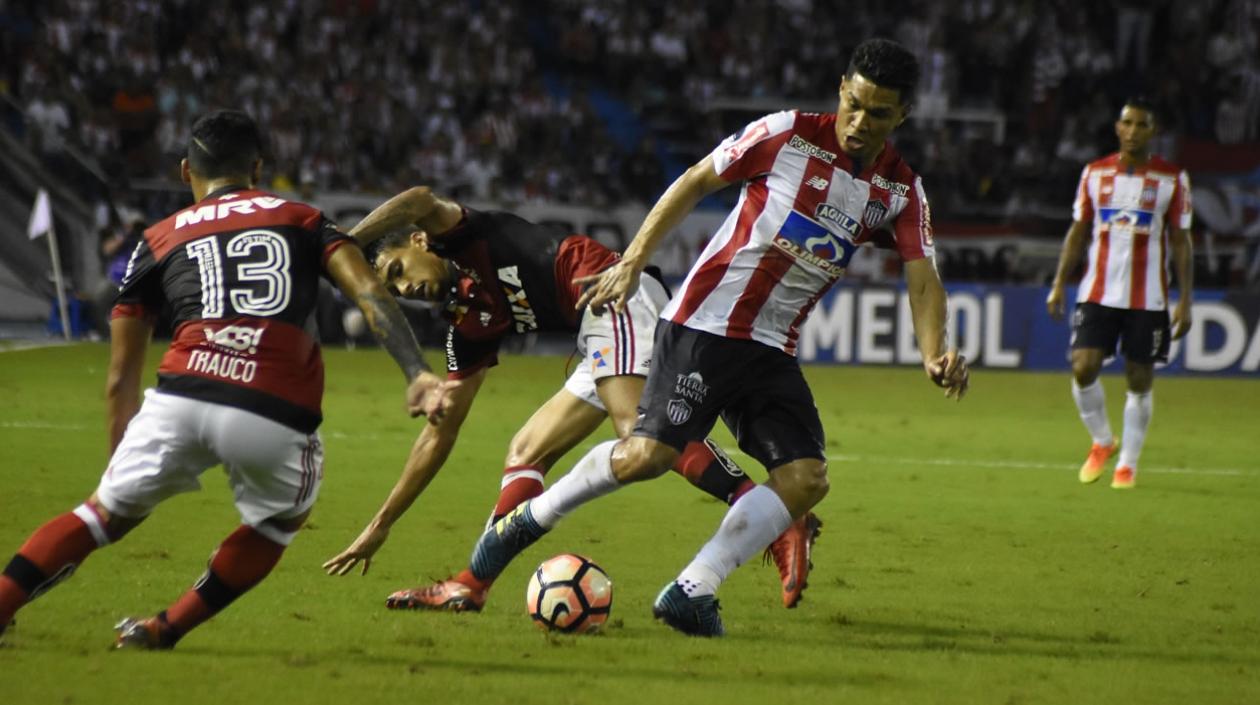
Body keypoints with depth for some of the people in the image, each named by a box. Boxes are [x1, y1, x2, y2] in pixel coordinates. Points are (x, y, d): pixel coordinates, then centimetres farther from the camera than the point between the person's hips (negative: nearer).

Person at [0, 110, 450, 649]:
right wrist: (418, 375, -4)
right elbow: (370, 293, 4)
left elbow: (120, 381, 25)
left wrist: (122, 458, 36)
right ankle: (164, 631, 25)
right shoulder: (303, 220, 23)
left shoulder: (157, 241, 24)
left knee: (108, 514, 21)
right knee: (278, 521, 28)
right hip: (278, 414, -1)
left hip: (182, 397, 1)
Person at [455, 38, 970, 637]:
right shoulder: (786, 134, -7)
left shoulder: (901, 193, 3)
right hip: (704, 321, -5)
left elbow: (922, 278, -5)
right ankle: (529, 519, 8)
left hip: (774, 350, 5)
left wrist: (934, 354, -24)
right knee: (650, 454, -16)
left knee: (806, 478, -12)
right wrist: (632, 262, -5)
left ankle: (691, 592, -6)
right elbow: (696, 182, 0)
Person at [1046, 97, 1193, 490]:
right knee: (1084, 369, -11)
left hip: (1148, 298, -1)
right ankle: (1102, 442, 13)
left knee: (1140, 382, 2)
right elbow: (1078, 231, 12)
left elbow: (1181, 242, 2)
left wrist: (1185, 301, -3)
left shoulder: (1172, 179, 0)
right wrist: (1059, 284, 5)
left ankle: (1128, 464, 15)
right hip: (1098, 292, 1)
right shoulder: (1095, 173, 6)